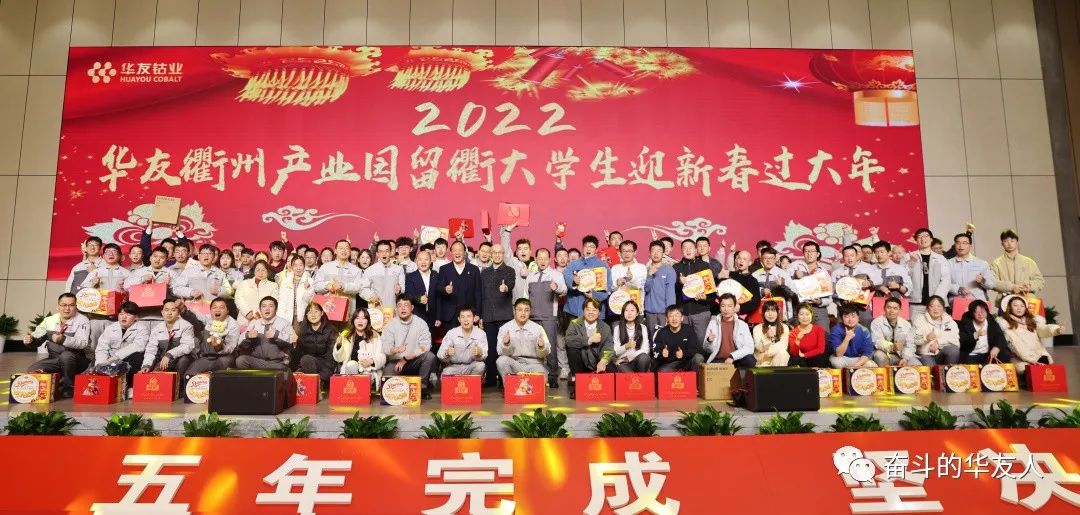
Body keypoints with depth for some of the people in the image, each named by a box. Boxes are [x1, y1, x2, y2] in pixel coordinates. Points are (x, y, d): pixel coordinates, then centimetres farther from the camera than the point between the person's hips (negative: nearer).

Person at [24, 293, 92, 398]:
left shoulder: (82, 321, -13)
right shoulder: (50, 320, 3)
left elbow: (82, 343, -28)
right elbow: (37, 338, 4)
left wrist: (63, 339, -45)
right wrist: (30, 339, -21)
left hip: (79, 359, -5)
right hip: (55, 360, 5)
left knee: (66, 355, -35)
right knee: (32, 370, -13)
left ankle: (69, 388, -14)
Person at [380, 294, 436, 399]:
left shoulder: (421, 323, -3)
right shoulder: (390, 325, -2)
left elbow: (425, 346, -13)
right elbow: (385, 347, -15)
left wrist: (405, 359, -18)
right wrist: (395, 349, -39)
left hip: (415, 362, 1)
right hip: (395, 362, -1)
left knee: (430, 356, -28)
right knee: (387, 376, -30)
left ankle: (422, 386, -7)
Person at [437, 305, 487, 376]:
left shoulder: (481, 334, -8)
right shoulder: (451, 333, -7)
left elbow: (484, 356, -13)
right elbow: (440, 355, -13)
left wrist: (479, 353, -37)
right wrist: (447, 353, -36)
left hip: (471, 367, 0)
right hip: (453, 367, 0)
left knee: (480, 365, -30)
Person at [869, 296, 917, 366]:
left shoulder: (906, 324, 3)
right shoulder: (876, 323, -8)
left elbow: (910, 346, -2)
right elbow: (878, 342, -20)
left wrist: (905, 359, -21)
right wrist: (892, 347, -39)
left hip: (901, 355, 2)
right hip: (884, 355, -2)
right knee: (879, 354, -34)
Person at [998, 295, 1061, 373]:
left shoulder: (1033, 320, 18)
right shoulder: (1005, 324, 3)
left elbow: (1043, 329, -4)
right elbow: (1015, 344, -7)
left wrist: (1055, 329, -27)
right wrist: (1030, 359, -18)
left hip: (1039, 355, 4)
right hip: (1020, 359, -4)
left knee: (1045, 361, -26)